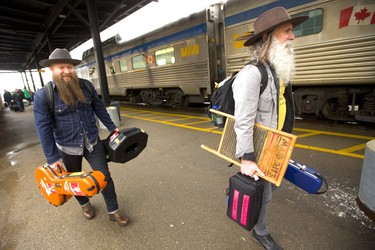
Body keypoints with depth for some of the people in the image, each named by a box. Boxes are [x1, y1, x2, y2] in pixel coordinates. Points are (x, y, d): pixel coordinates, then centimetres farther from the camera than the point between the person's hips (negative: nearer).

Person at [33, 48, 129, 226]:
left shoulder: (86, 86, -4)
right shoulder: (43, 96, -13)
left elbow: (99, 108, 6)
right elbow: (43, 128, -13)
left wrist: (112, 128, 9)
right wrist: (52, 158, -13)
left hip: (93, 142, 2)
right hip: (68, 148, -1)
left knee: (105, 176, 5)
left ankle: (113, 211, 24)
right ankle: (85, 204, 49)